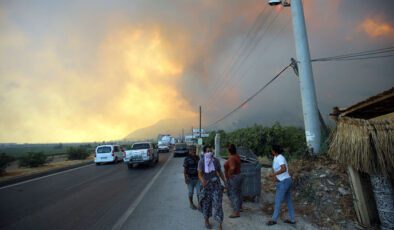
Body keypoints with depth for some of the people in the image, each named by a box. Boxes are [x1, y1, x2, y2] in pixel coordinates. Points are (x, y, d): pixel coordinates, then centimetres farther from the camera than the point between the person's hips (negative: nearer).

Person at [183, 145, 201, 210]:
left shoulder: (197, 158, 2)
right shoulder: (187, 159, -13)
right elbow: (184, 169, -10)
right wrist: (185, 178, -14)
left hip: (197, 177, 4)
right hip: (190, 178, -4)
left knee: (199, 191, -1)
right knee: (191, 192, 10)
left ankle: (199, 204, 9)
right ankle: (191, 204, 28)